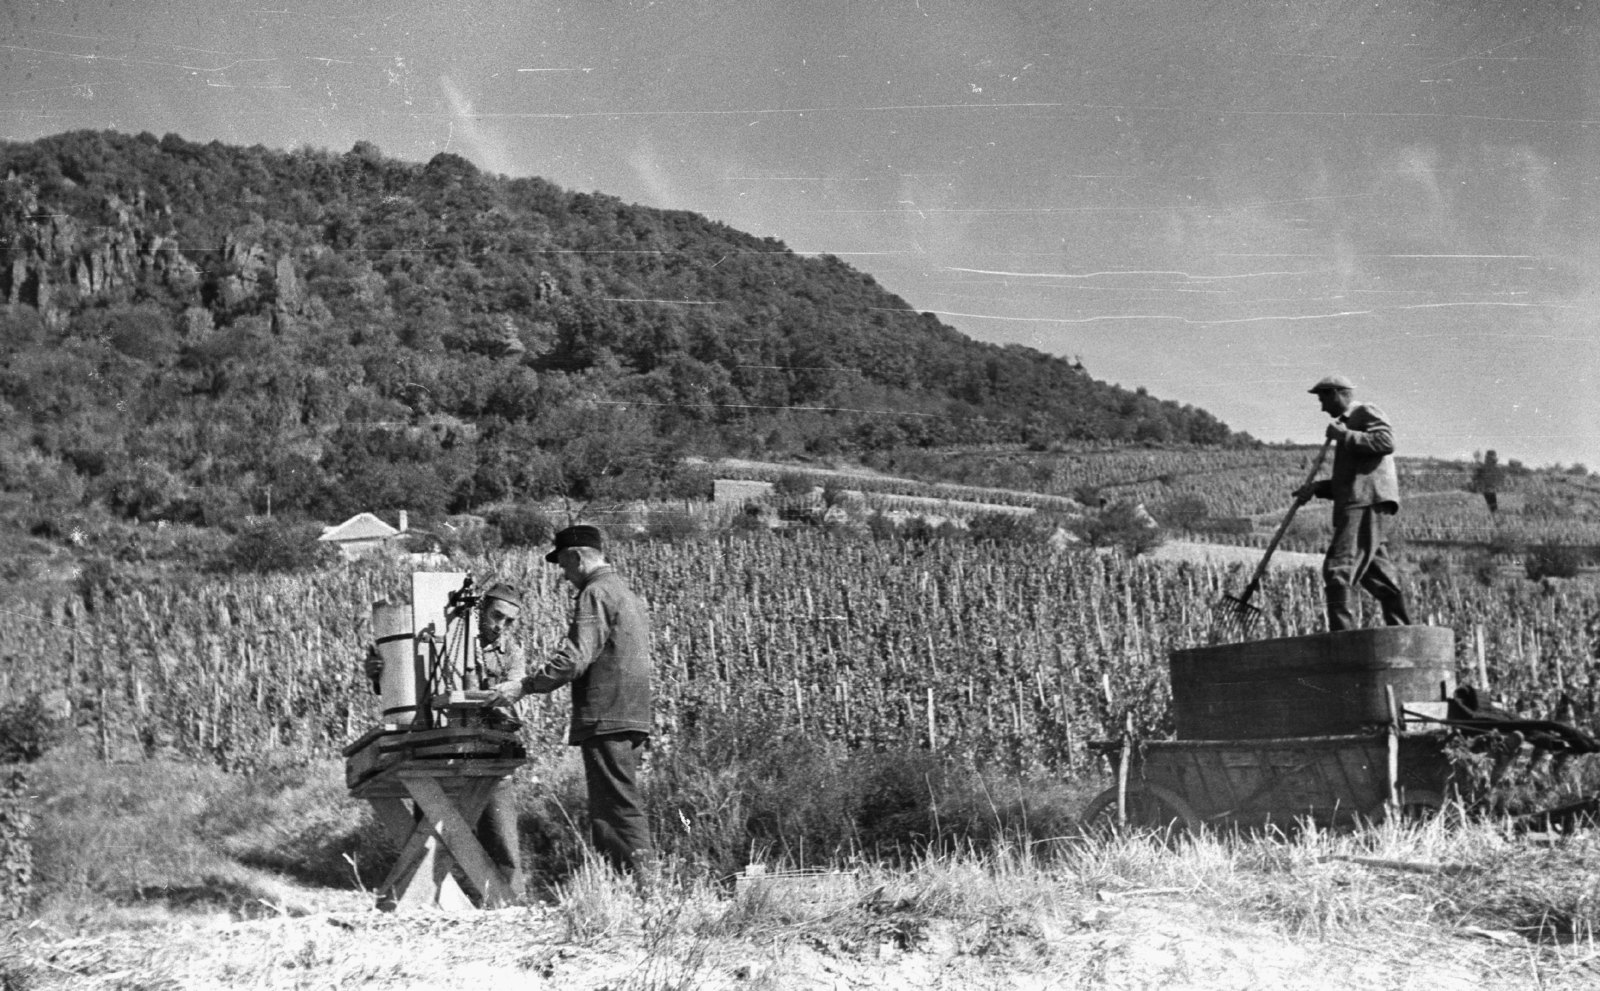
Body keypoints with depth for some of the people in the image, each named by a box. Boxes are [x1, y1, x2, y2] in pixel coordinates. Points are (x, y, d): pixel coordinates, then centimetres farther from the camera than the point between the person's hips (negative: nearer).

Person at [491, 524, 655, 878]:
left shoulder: (596, 594, -10)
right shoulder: (627, 593, 21)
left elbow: (574, 658, -18)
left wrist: (524, 686, -12)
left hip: (605, 720, -10)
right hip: (632, 717, 10)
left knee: (620, 807, -9)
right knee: (618, 807, 11)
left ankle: (641, 885, -11)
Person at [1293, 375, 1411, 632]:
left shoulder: (1366, 412, 3)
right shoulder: (1348, 422, 31)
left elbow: (1386, 442, -17)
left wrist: (1343, 435, -12)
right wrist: (1315, 488, 18)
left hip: (1365, 504, -10)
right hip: (1358, 506, 10)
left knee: (1338, 570, -19)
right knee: (1380, 579, 8)